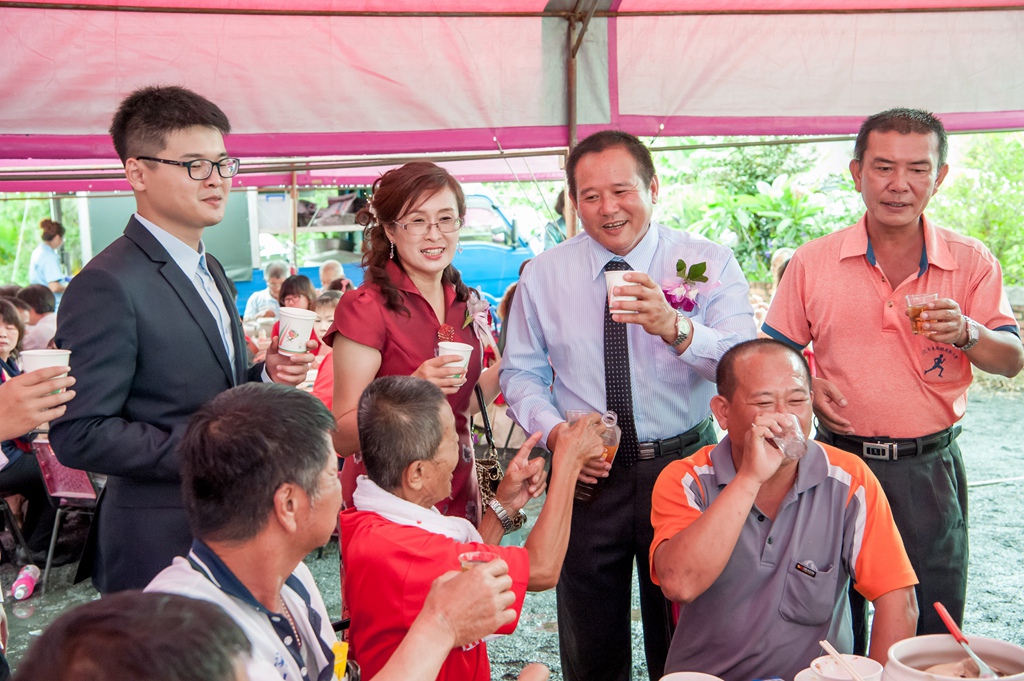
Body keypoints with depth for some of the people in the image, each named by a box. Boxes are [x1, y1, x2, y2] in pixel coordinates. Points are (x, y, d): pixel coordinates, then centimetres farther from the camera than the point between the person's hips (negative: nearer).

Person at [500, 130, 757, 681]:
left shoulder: (709, 263, -5)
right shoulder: (542, 276, 1)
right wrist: (555, 431, -14)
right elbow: (521, 374, 5)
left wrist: (674, 328, -37)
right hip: (588, 473, 2)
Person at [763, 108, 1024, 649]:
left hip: (929, 466, 0)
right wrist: (803, 386, -12)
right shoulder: (812, 263, 0)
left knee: (933, 624, 10)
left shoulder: (971, 262, 0)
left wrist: (967, 333, -22)